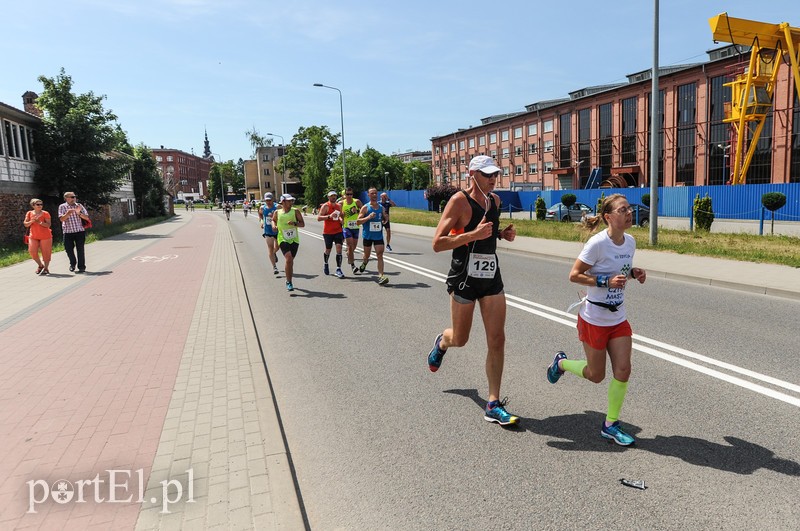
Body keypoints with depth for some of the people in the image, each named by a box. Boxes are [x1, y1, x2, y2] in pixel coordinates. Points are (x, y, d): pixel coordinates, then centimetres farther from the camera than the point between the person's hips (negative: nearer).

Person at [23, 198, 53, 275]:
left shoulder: (45, 213, -4)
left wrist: (40, 222, -25)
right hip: (33, 236, 3)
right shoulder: (29, 213, 6)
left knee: (46, 252, 0)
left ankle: (46, 268, 13)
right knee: (32, 252, -4)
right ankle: (40, 265, 18)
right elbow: (25, 224, 4)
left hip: (45, 236, -3)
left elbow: (48, 225, -11)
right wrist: (32, 221, -14)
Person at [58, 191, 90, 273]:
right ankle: (73, 263, 29)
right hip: (68, 232, 0)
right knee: (68, 249, 4)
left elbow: (87, 217, 3)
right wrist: (68, 213, -24)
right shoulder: (62, 207, 3)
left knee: (80, 249, -3)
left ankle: (82, 267, 7)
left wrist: (79, 213, -14)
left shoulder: (79, 205, 7)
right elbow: (61, 219, -8)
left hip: (80, 231, 0)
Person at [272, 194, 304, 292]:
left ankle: (288, 281, 31)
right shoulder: (277, 212, 1)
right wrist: (274, 225, -1)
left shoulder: (295, 211, -1)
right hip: (283, 239, -2)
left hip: (294, 240, 2)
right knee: (289, 259, -20)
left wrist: (294, 223, -18)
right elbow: (273, 220, 20)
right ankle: (289, 282, -10)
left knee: (290, 261, 12)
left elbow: (303, 224, 0)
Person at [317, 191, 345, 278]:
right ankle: (325, 264, 41)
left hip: (338, 231, 3)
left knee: (339, 248, -11)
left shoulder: (339, 206, 9)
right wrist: (329, 216, -28)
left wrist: (341, 219, 3)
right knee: (328, 250, 11)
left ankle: (338, 269, -10)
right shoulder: (325, 206, -8)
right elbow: (318, 218, -16)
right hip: (328, 232, -3)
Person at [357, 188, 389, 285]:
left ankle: (381, 276, -15)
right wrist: (368, 217, -24)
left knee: (380, 255, -10)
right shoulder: (365, 208, -6)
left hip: (379, 236, 2)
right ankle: (364, 262, 50)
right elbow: (358, 221, -10)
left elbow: (384, 221, 18)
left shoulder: (381, 208, 5)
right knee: (367, 255, 14)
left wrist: (386, 219, -6)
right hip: (368, 236, -2)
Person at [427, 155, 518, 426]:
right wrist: (473, 235, -28)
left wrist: (502, 234, 5)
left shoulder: (495, 200, 8)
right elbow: (437, 244, -18)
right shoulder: (459, 200, -13)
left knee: (497, 340, -1)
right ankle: (442, 342, 48)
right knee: (459, 340, 9)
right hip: (464, 276, -5)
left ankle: (493, 405, 8)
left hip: (492, 275, 6)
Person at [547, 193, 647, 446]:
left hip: (618, 318, 6)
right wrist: (606, 281, -27)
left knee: (623, 370, 0)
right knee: (596, 375, 7)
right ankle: (561, 363, 38)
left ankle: (610, 425, 16)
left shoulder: (630, 241, 1)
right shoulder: (598, 243, -21)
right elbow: (574, 275, -18)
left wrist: (634, 273, -3)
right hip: (594, 318, -6)